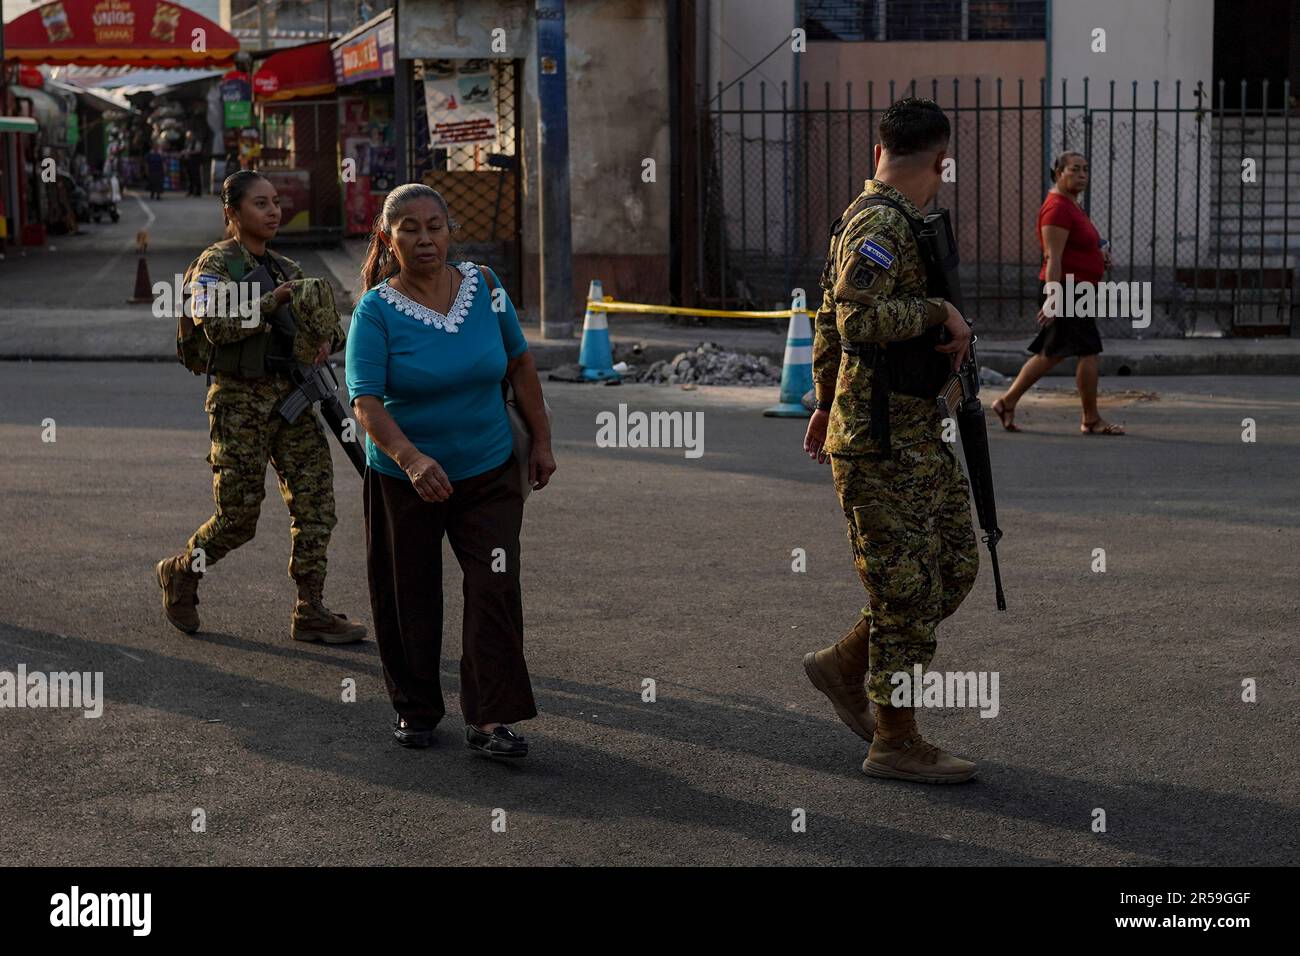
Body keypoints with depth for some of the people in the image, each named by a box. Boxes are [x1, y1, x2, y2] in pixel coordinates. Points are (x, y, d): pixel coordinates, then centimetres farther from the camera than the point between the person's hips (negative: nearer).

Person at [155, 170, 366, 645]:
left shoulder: (286, 268, 15)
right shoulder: (214, 263, -4)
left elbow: (332, 321, 18)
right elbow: (217, 326, -19)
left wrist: (327, 339, -5)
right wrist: (276, 299, -20)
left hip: (292, 397, 6)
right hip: (240, 400, -6)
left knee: (315, 502, -2)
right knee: (238, 517, -2)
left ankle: (310, 612, 3)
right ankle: (180, 574, 25)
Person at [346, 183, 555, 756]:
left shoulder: (484, 288, -2)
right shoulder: (376, 311, -13)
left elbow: (520, 365, 10)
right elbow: (365, 402, -23)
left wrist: (540, 441, 9)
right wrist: (410, 458, -39)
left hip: (489, 474, 2)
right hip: (403, 480, -2)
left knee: (495, 590, -9)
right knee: (410, 601, 9)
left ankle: (489, 720, -6)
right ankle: (415, 710, 28)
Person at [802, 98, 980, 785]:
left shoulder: (872, 219, 16)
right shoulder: (881, 222, -16)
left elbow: (829, 316, 24)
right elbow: (860, 318, -30)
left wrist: (825, 401, 31)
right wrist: (941, 311, -18)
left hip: (917, 431, 10)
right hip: (882, 441, -10)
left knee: (955, 566, 13)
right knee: (907, 586, -3)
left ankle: (844, 666, 25)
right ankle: (895, 743, 7)